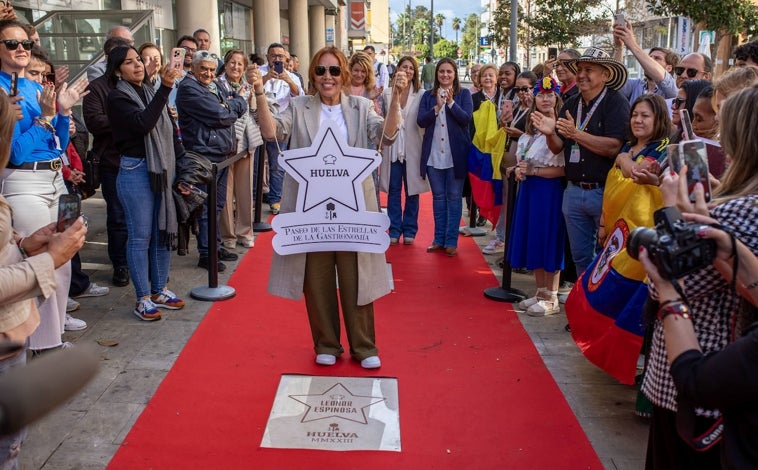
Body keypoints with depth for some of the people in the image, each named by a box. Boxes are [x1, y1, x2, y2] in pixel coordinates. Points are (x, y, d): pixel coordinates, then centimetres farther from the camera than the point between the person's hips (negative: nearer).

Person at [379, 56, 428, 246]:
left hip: (412, 148, -1)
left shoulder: (421, 94, -2)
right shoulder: (387, 93, 3)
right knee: (393, 190, 6)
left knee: (412, 190, 6)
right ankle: (394, 230, 16)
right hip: (392, 148, 1)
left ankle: (409, 230, 17)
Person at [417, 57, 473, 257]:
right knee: (438, 196, 10)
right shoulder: (428, 96, 8)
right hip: (433, 154, 2)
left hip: (456, 154, -2)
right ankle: (439, 239, 18)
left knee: (454, 197, 3)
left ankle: (451, 241, 8)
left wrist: (451, 102, -19)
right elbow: (420, 121, -4)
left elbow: (466, 118, -10)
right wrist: (437, 107, -18)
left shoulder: (463, 94, 2)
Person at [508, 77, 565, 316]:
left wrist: (532, 170, -15)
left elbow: (564, 168, -19)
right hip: (529, 189, 8)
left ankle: (551, 299, 10)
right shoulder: (531, 128, 13)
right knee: (533, 241, 12)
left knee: (548, 242, -1)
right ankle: (540, 293, 24)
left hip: (549, 191, -8)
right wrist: (519, 168, 1)